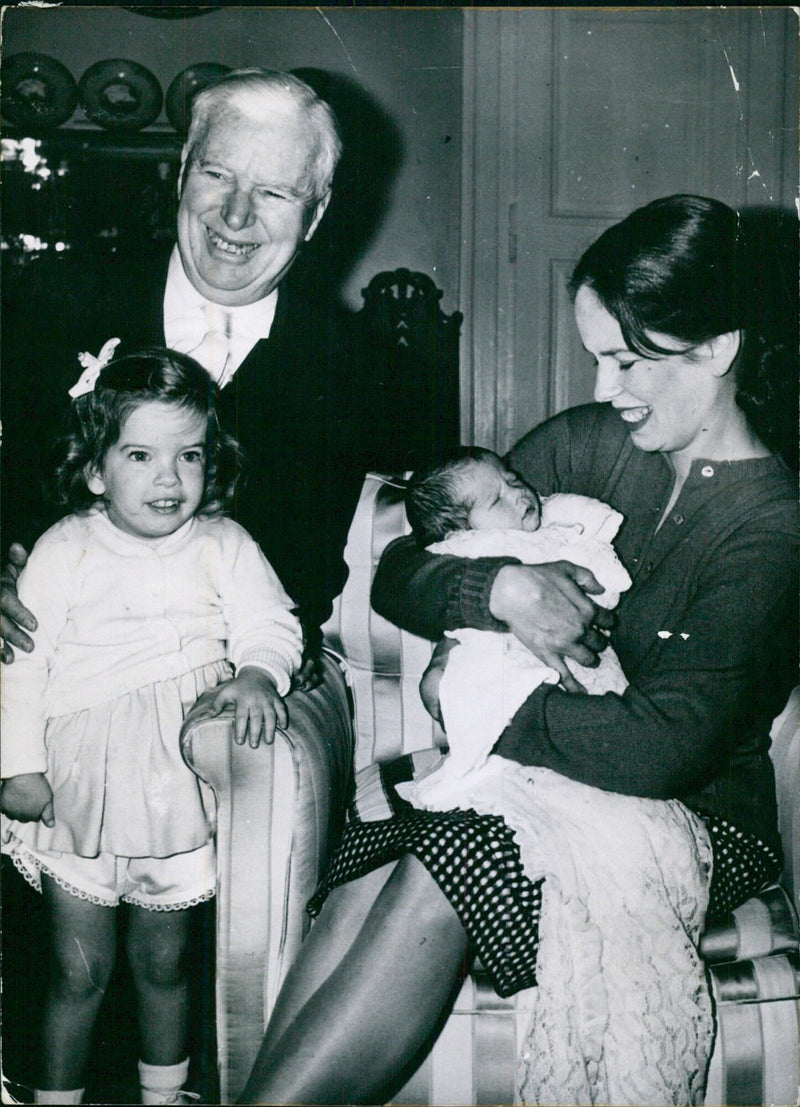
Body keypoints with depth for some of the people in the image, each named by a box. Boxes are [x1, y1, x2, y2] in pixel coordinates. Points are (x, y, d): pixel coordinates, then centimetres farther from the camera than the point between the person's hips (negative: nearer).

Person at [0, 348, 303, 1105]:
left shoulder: (223, 547, -3)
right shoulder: (64, 552, -7)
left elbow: (270, 625, -5)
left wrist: (258, 674, -27)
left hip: (176, 786, 2)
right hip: (79, 790, -1)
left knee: (163, 962, 18)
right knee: (78, 970, 7)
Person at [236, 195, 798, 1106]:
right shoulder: (584, 444, 3)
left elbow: (661, 747, -26)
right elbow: (396, 577, 2)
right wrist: (498, 588, -19)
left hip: (700, 818, -5)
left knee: (429, 892, -30)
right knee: (365, 890, -25)